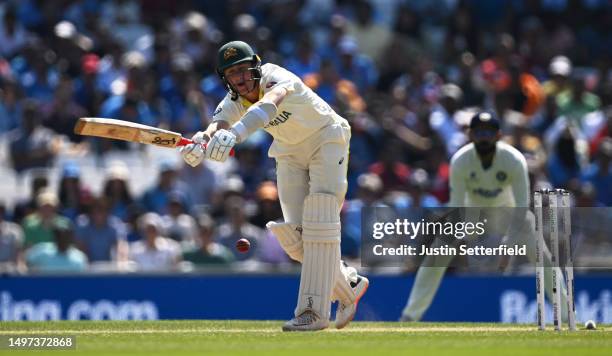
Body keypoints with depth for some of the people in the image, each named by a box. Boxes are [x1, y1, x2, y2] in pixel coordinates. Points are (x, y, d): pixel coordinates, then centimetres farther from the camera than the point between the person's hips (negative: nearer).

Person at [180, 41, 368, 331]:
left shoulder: (277, 78, -32)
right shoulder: (233, 102, -15)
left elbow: (269, 103, -55)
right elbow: (217, 126, -35)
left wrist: (236, 132, -74)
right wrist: (200, 144, -61)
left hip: (326, 141, -6)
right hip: (289, 153, 6)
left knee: (320, 221, -21)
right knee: (296, 236, -4)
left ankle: (315, 310, -24)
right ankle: (349, 285, 18)